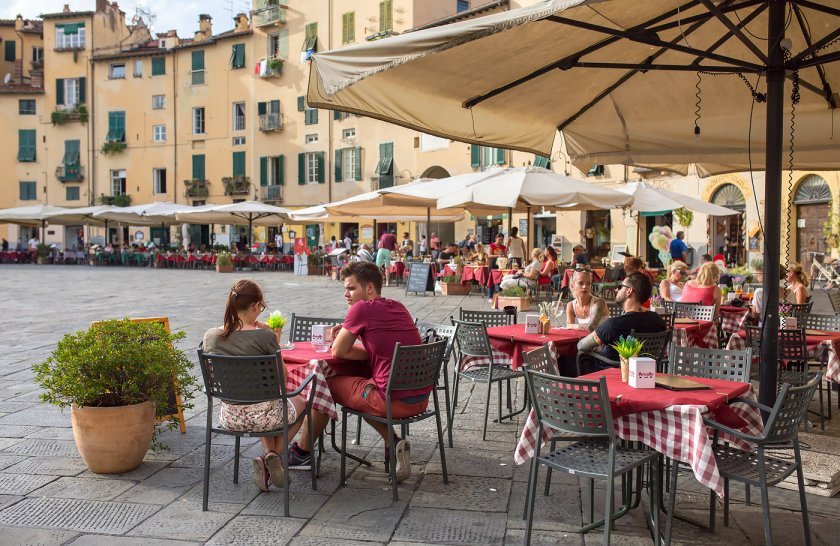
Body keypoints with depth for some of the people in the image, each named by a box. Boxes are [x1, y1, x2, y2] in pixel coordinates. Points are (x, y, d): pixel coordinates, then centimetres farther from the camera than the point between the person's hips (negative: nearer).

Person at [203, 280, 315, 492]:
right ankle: (273, 457, 11)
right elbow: (283, 377, -8)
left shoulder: (210, 336, -5)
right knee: (300, 402, 30)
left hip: (229, 417, 5)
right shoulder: (265, 337, -19)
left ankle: (270, 455, 21)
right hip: (262, 415, -5)